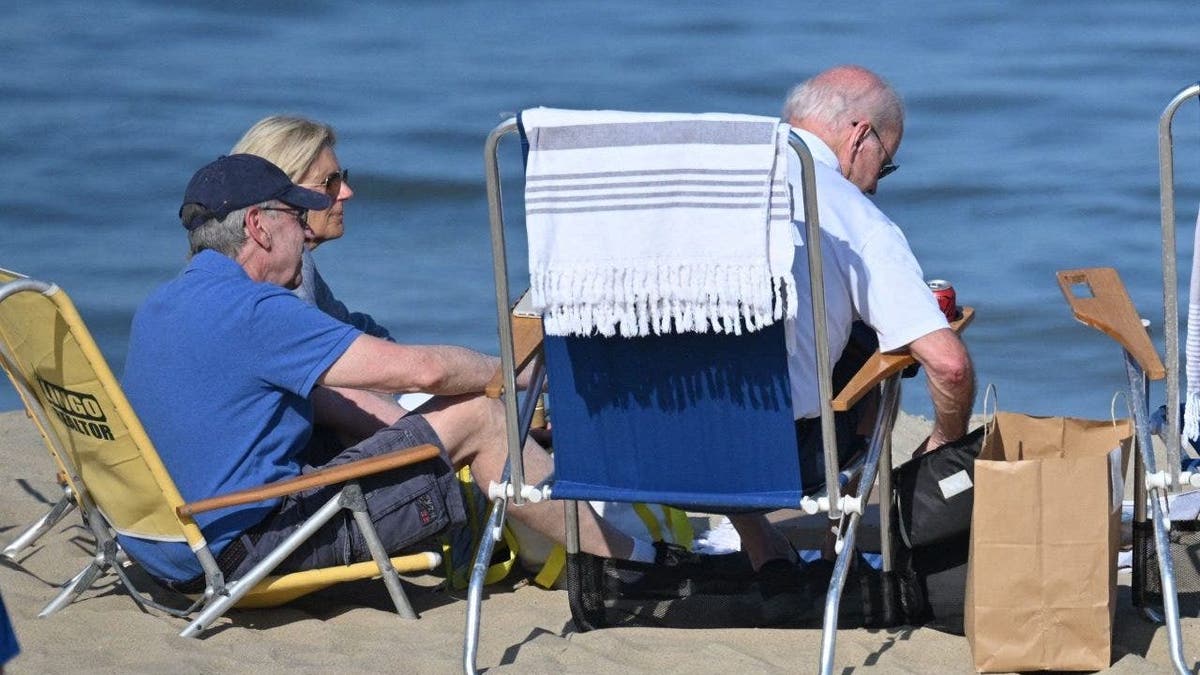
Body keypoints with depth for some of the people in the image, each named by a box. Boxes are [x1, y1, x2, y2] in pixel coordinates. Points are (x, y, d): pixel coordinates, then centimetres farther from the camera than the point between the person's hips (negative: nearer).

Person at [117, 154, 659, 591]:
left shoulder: (161, 306, 13)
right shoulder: (250, 309, -18)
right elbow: (419, 369, -17)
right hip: (243, 547, -10)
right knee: (475, 417, -3)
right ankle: (625, 561, 8)